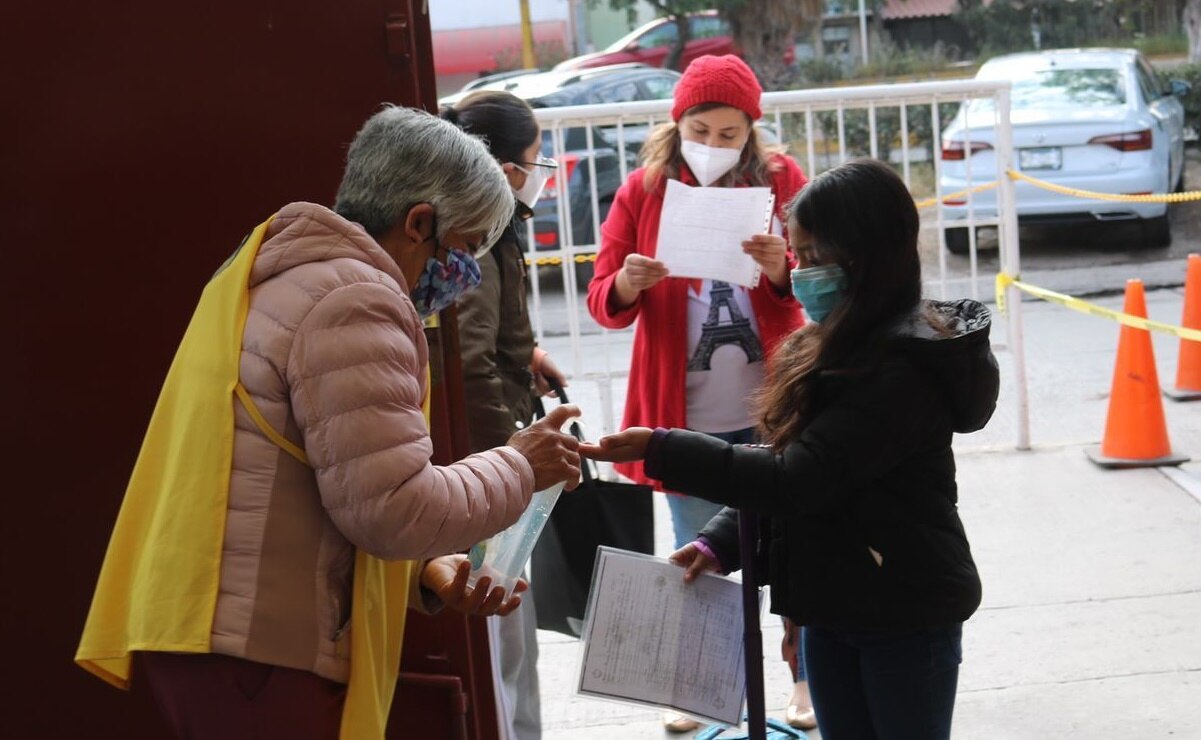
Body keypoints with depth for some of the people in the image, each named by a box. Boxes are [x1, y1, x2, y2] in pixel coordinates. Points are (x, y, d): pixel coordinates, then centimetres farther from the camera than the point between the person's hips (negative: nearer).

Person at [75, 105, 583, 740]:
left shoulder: (283, 279, 17)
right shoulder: (352, 298, -15)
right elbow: (390, 508, -20)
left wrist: (425, 572, 10)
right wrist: (519, 467, -5)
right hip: (259, 654, -10)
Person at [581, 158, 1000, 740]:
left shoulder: (901, 370, -22)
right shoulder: (835, 349, 7)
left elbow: (795, 479, -25)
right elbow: (784, 467, 10)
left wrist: (660, 450, -25)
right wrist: (721, 542, -3)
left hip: (906, 616, -8)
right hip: (833, 605, 8)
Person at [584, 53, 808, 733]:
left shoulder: (782, 179, 0)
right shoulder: (643, 190, 0)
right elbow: (602, 301, -1)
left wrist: (783, 269, -24)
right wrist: (627, 284, -25)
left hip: (772, 409, 0)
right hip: (686, 416, 1)